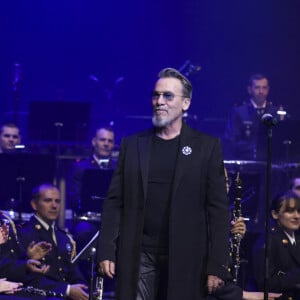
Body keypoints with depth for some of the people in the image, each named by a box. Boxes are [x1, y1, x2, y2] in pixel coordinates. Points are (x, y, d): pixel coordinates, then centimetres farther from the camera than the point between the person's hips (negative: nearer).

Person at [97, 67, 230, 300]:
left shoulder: (206, 147, 3)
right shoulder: (132, 145, 10)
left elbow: (218, 209, -1)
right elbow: (114, 202, 9)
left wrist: (217, 267, -7)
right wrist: (106, 252, 0)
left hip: (186, 259, -2)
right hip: (139, 257, 2)